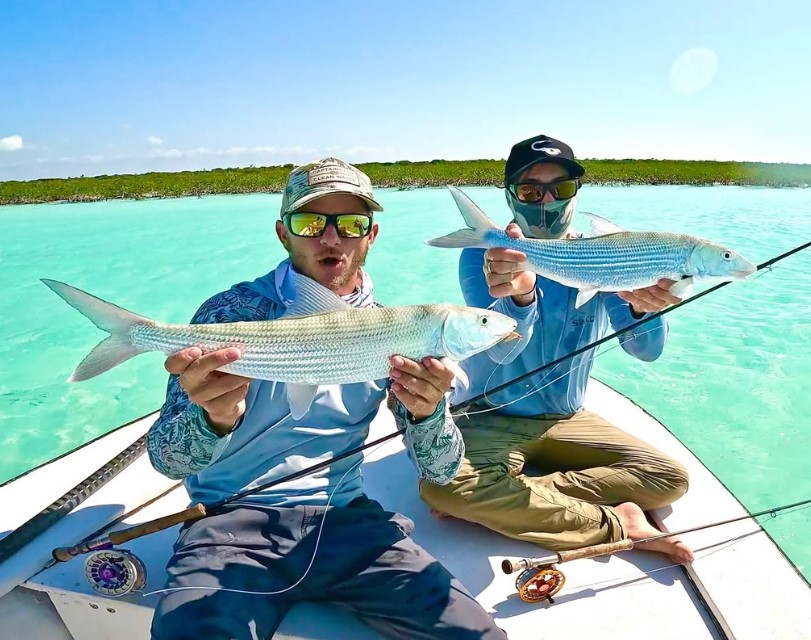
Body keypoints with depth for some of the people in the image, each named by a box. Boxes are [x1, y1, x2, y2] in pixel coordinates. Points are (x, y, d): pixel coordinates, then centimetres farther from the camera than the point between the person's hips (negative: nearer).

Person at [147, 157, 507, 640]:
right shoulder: (233, 313, -4)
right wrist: (213, 421, -33)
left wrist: (428, 414, -22)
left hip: (345, 519, 3)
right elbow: (166, 459, -9)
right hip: (234, 521, -2)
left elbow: (441, 472, 0)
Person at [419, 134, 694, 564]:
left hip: (566, 421, 4)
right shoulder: (483, 255, -13)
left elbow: (646, 350, -14)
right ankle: (618, 523, -18)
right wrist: (519, 295, -51)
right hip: (489, 418, -3)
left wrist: (643, 309, -38)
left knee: (671, 479, -10)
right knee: (440, 486, -31)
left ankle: (503, 503, -15)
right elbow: (501, 349, -29)